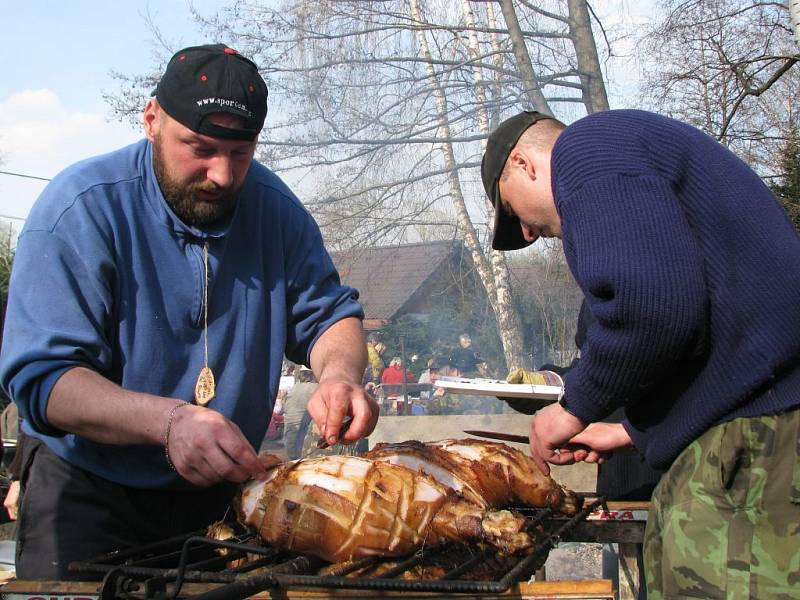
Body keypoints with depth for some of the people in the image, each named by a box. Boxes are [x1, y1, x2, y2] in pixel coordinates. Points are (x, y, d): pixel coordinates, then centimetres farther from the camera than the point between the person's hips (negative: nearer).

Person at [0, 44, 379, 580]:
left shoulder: (273, 205, -5)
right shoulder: (82, 207, -20)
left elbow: (328, 313, 2)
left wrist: (339, 373, -22)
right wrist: (167, 420, -41)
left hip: (224, 490, 4)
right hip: (89, 492, -4)